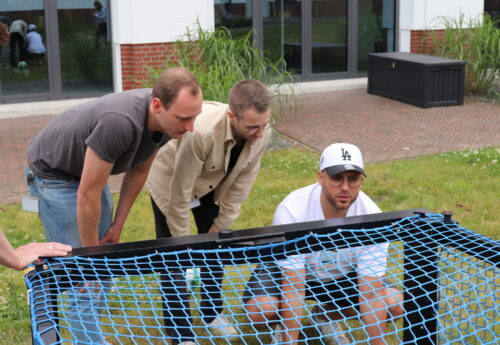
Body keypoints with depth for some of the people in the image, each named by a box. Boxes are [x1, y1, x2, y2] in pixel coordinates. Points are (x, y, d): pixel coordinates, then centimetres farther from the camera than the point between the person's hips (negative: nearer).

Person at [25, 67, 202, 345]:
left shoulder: (165, 120, -17)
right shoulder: (120, 123, -41)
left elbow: (138, 171, 1)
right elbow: (87, 196, -31)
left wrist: (118, 225, 3)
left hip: (89, 169, 7)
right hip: (53, 173, -7)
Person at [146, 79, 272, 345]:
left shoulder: (262, 133, -27)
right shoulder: (201, 132, -44)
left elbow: (242, 181, -11)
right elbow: (180, 191, -32)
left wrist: (222, 223, -4)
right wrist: (182, 241, -19)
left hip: (212, 186, 5)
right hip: (171, 183, -5)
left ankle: (212, 312, 36)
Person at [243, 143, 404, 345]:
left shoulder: (371, 216, -26)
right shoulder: (292, 210, -33)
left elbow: (372, 292, -24)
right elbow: (293, 287, -32)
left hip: (341, 274, 3)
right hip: (288, 272, -3)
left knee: (395, 303, -19)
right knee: (258, 310, -33)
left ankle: (326, 316, 7)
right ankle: (284, 326, 5)